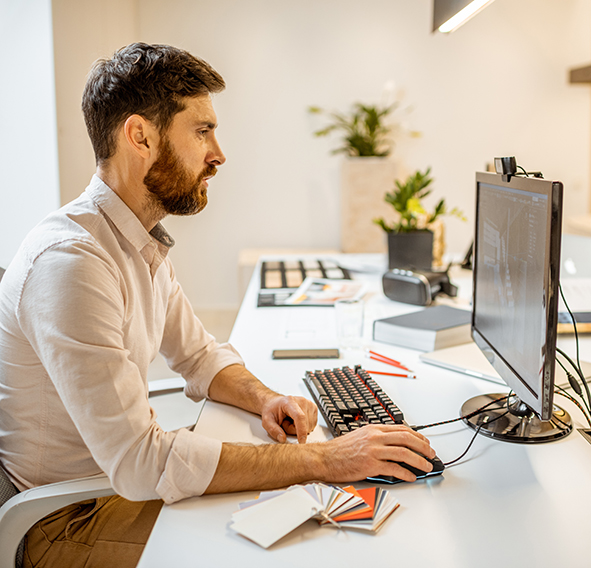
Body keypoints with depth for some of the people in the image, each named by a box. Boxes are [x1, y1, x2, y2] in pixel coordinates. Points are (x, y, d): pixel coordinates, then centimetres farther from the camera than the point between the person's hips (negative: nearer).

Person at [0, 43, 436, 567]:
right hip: (69, 523, -8)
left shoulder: (141, 246, 3)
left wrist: (263, 398, -8)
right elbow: (137, 461, -33)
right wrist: (320, 460, -30)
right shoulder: (69, 261, -29)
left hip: (127, 478, 8)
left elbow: (200, 354, 13)